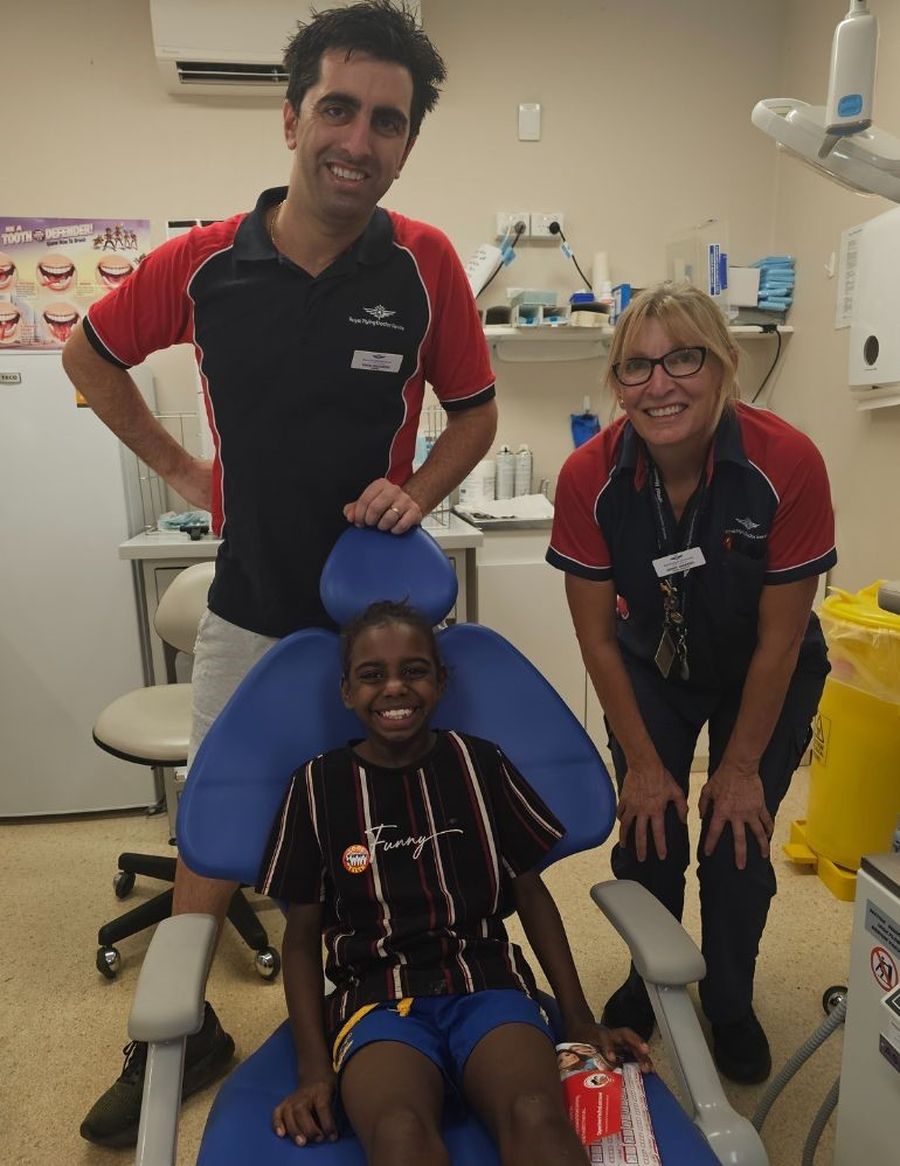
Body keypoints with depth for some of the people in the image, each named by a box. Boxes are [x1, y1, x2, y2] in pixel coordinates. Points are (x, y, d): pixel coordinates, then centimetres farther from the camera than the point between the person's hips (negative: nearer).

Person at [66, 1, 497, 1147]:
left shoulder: (425, 263, -10)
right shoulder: (201, 263, -8)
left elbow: (475, 411, 1)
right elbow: (88, 354, 9)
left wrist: (416, 492, -16)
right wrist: (178, 467, 3)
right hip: (249, 607, 1)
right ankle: (182, 1032, 40)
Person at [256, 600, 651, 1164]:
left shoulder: (479, 762, 4)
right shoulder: (319, 784, 2)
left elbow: (531, 893, 12)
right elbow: (302, 939, 8)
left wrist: (581, 1021, 10)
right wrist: (315, 1070, -2)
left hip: (488, 983, 1)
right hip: (377, 997, -1)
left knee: (536, 1115, -32)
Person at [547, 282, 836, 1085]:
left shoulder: (787, 463, -31)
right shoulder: (590, 477, -27)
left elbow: (779, 640, -20)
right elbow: (598, 637, -16)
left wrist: (741, 768, -11)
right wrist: (643, 764, -9)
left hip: (765, 679, -1)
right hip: (653, 670, 1)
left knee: (736, 844, 1)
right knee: (649, 834, 2)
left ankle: (731, 1007, 31)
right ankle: (649, 981, 33)